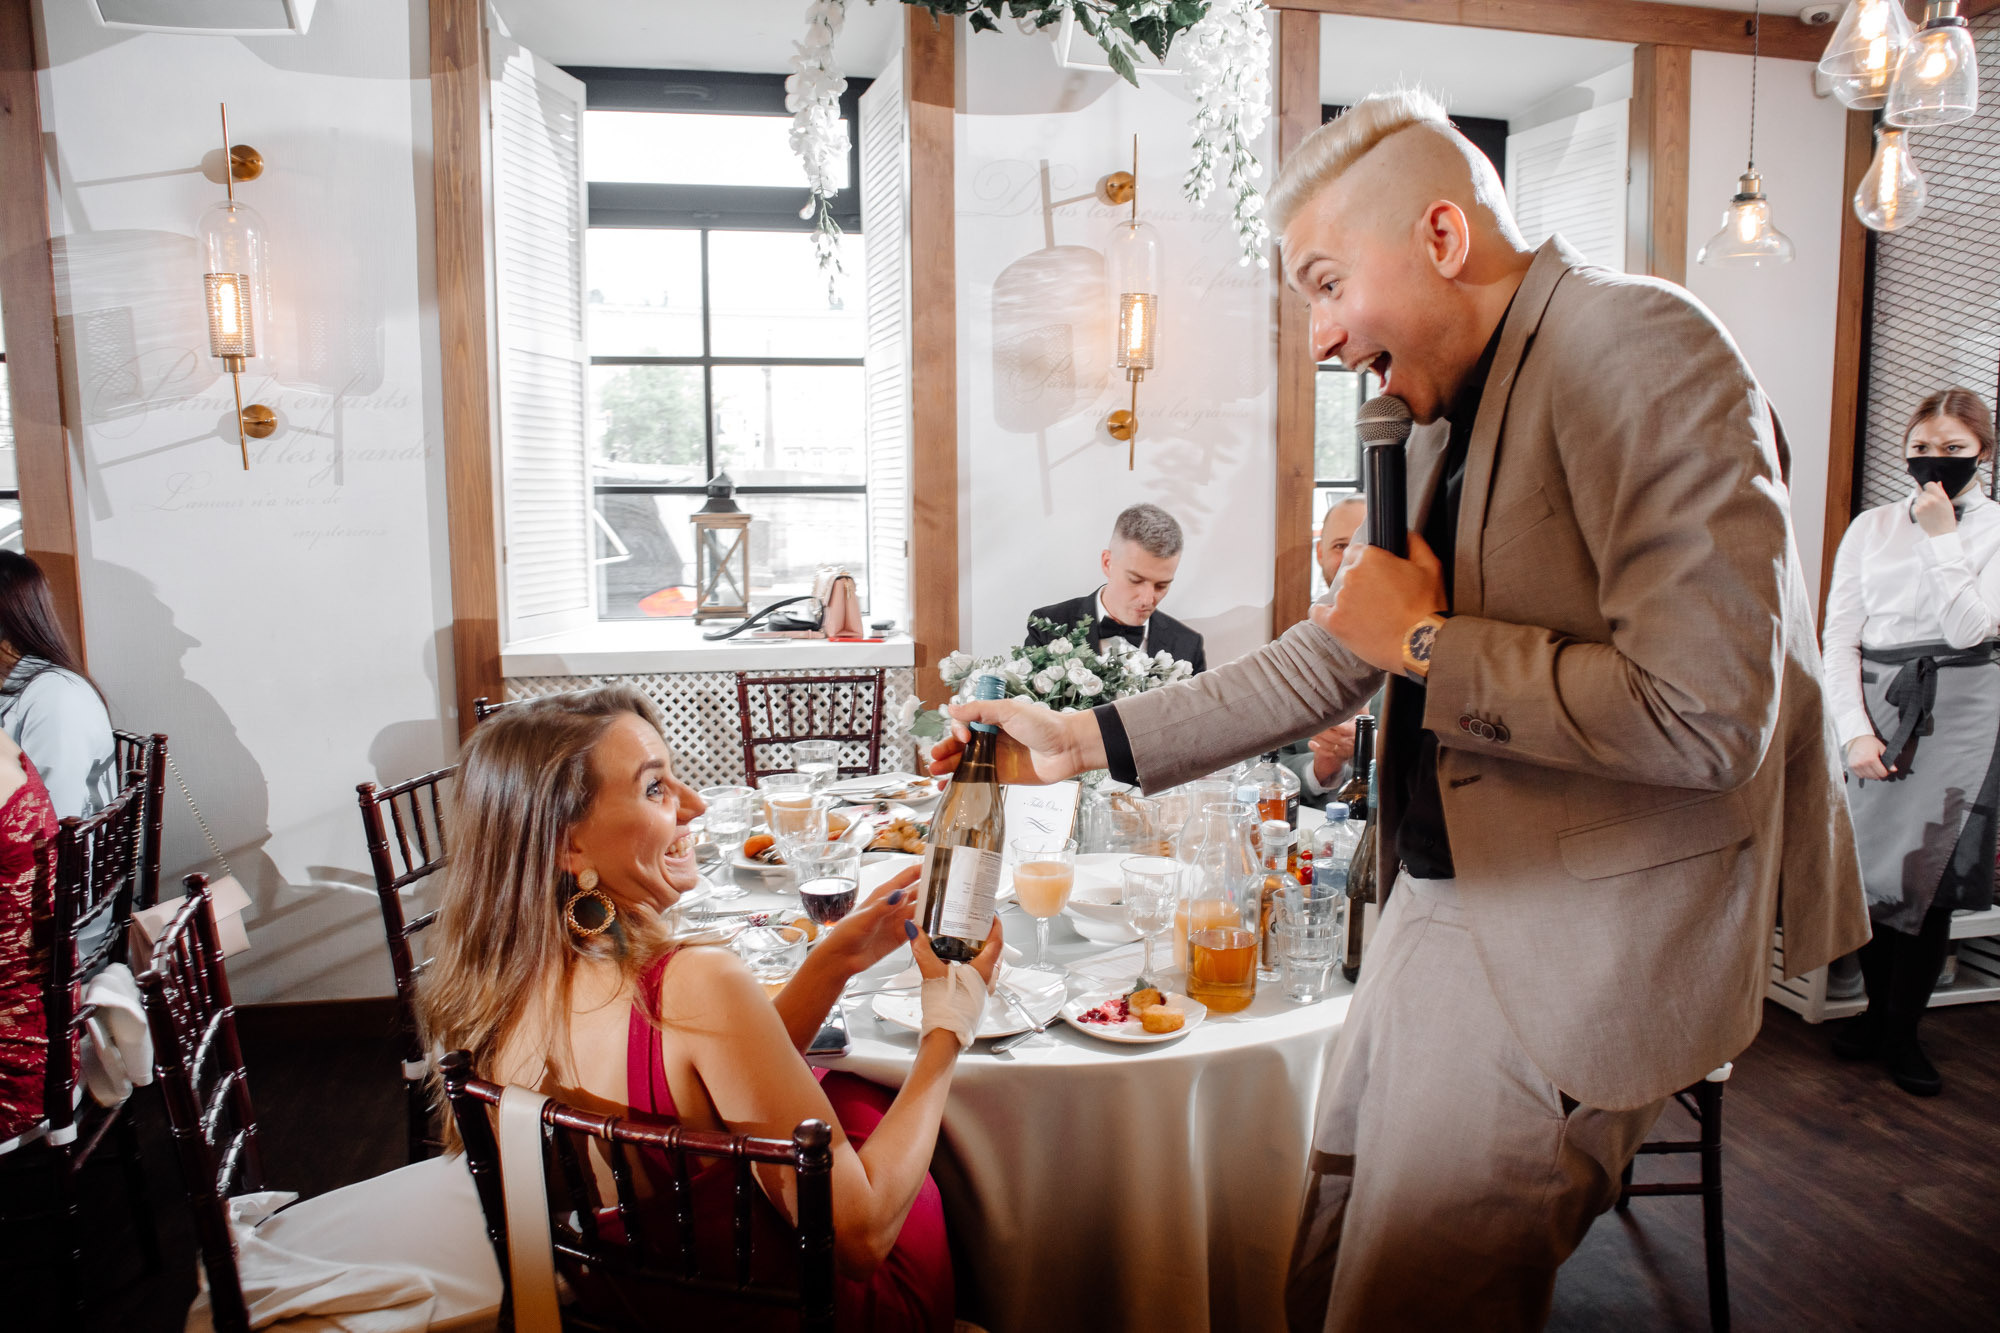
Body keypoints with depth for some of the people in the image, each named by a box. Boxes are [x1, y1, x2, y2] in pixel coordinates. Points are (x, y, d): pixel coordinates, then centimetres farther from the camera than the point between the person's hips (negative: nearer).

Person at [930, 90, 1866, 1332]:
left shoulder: (1638, 343, -17)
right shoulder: (1445, 418, 11)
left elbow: (1706, 711, -27)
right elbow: (1325, 664, 16)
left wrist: (1426, 642, -15)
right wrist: (1087, 740, 11)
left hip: (1576, 944, -9)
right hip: (1445, 905, 9)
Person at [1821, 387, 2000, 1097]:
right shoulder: (1871, 528, 9)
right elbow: (1839, 640, 5)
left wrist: (1942, 536, -10)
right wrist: (1855, 730, -5)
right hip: (1877, 709, 2)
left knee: (1932, 877, -3)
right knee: (1873, 867, 3)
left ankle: (1902, 1029, 11)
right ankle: (1878, 1008, 21)